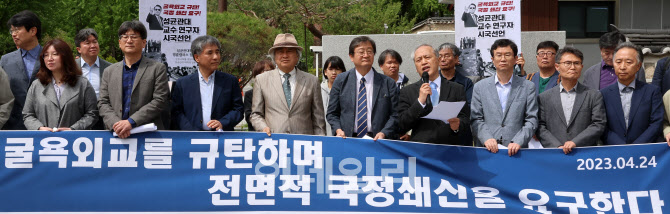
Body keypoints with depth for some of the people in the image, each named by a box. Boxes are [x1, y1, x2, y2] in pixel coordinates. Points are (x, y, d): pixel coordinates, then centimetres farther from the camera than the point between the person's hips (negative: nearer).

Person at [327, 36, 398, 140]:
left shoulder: (388, 83, 8)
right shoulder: (341, 81, 11)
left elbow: (395, 115, 6)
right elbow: (332, 113, 13)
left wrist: (384, 133, -9)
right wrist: (338, 129, -4)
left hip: (376, 141, 0)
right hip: (347, 140, 0)